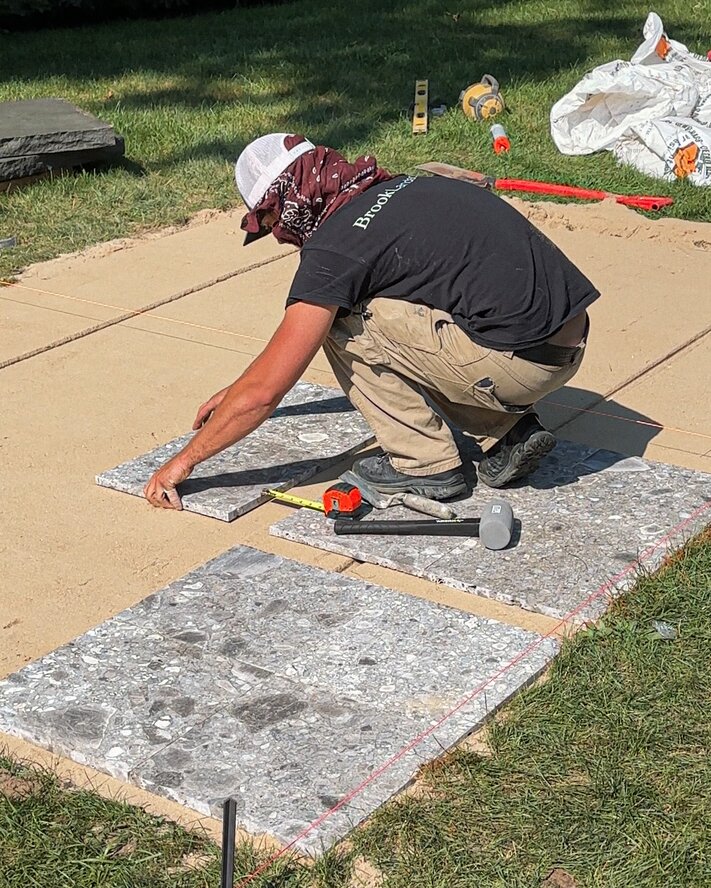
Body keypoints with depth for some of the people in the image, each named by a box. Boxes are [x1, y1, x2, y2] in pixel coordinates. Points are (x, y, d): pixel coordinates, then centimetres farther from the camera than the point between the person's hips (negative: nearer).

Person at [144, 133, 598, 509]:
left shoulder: (333, 246, -9)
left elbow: (264, 392, -6)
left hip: (518, 361, -9)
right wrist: (240, 391, 39)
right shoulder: (396, 189, 18)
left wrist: (184, 461, 7)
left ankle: (427, 464, 6)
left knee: (339, 320, 1)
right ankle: (511, 432, 15)